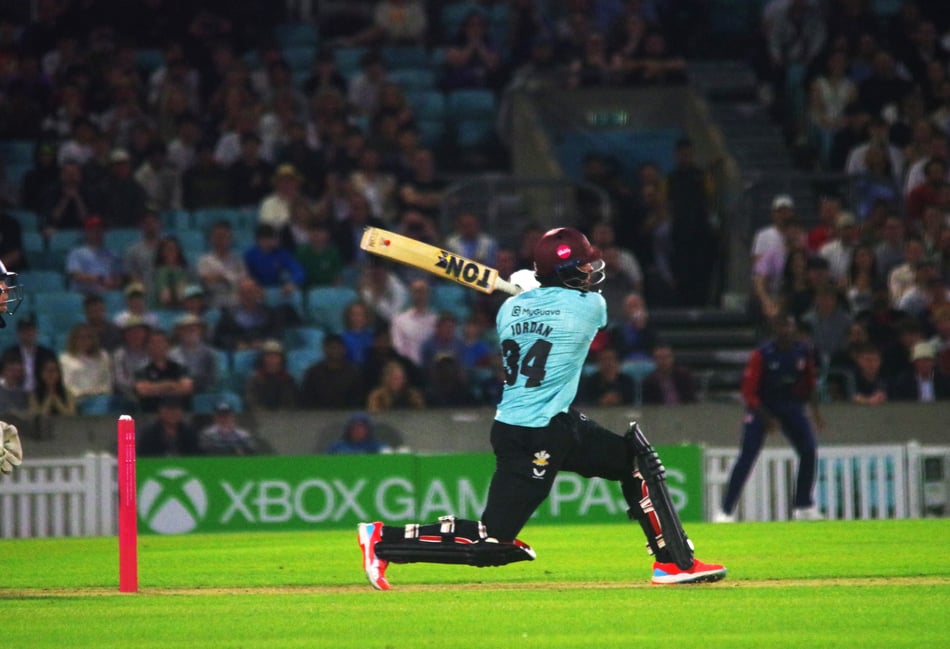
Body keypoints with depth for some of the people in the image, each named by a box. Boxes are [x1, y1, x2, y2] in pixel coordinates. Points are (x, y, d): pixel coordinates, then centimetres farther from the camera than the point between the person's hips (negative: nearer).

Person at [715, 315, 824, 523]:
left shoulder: (803, 351, -7)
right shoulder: (762, 355, -22)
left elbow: (810, 382, 8)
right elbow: (748, 391, -19)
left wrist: (815, 411, 1)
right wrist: (767, 419, -24)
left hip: (791, 404, 5)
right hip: (762, 406, -5)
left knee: (809, 451, -4)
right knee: (747, 457, -14)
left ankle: (804, 506, 11)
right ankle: (726, 511, -13)